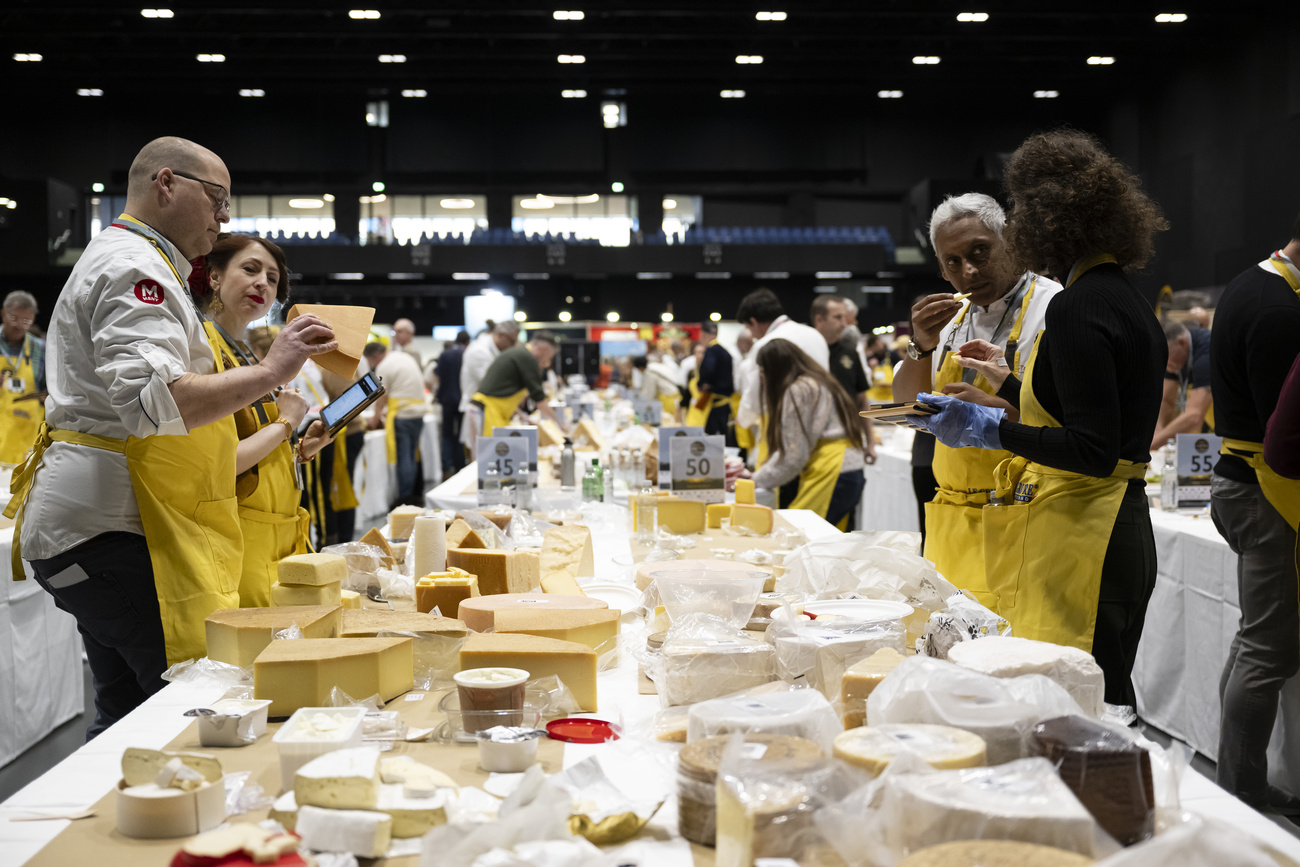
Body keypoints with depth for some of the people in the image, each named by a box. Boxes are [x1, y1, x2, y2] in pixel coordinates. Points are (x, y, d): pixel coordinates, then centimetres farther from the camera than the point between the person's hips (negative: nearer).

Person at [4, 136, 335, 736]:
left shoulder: (126, 261, 26)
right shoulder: (134, 267, -10)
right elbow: (151, 400, -25)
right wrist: (269, 372, -24)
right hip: (111, 529, -12)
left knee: (128, 717, 13)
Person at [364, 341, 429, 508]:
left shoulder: (383, 367, -10)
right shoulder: (405, 357, 17)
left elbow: (382, 396, -6)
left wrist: (376, 417, 9)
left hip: (401, 414, -9)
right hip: (419, 411, 9)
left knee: (403, 458, -5)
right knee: (412, 456, 14)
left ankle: (404, 497, -4)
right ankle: (416, 495, 16)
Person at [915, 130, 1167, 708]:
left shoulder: (1077, 308, -14)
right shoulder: (1129, 301, 16)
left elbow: (1093, 450, -20)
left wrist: (990, 429, -18)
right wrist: (1009, 384, 30)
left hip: (1078, 543, -10)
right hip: (1123, 529, 10)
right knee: (1106, 706, 15)